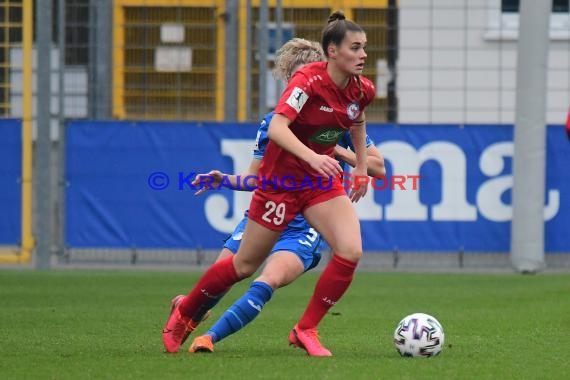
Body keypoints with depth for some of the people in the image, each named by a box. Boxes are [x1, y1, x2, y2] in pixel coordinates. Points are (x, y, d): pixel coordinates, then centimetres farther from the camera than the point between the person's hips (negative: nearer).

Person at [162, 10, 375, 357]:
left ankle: (306, 330, -1)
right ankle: (185, 312, 31)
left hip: (322, 181, 5)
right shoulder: (308, 80, -24)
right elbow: (276, 127, -36)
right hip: (281, 181, -5)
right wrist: (312, 157, -49)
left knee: (350, 252, -17)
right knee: (245, 265, 7)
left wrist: (361, 167, 18)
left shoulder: (362, 90, -4)